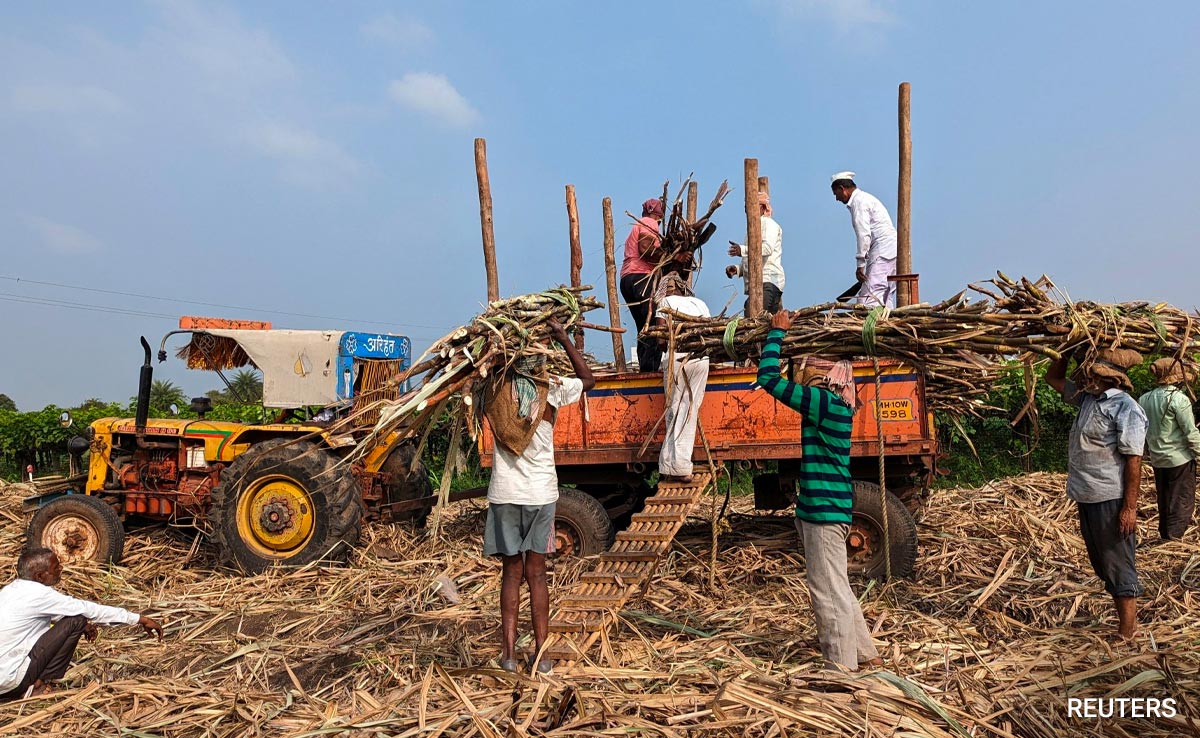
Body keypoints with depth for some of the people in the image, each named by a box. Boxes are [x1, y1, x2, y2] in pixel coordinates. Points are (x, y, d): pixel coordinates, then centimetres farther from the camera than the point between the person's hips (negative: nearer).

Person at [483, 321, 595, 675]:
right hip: (541, 492, 0)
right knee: (536, 574, 9)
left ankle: (509, 652, 11)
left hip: (504, 493, 0)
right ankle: (541, 654, 13)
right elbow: (588, 378, 14)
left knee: (511, 573, 10)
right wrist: (563, 337, 12)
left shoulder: (496, 390, -5)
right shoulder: (554, 389, -5)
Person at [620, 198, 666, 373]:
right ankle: (650, 367, -21)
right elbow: (645, 249, -14)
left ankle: (645, 367, 3)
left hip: (627, 278, 10)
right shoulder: (649, 223, 3)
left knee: (644, 327, 7)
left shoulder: (636, 226, 32)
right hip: (642, 277, -10)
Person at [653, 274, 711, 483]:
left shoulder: (665, 302, 11)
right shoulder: (699, 303, 22)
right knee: (690, 413, 3)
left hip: (676, 359, -3)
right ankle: (677, 468, 3)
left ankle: (669, 468, -1)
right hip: (701, 359, 3)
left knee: (676, 413, 1)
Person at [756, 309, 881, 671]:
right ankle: (865, 653, 33)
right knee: (834, 587, 21)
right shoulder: (833, 404, 11)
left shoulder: (824, 402, -17)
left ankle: (842, 666, 12)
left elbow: (768, 377, -18)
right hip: (825, 506, 10)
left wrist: (778, 332, -7)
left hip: (823, 509, -10)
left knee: (830, 590, 0)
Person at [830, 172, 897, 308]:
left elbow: (864, 234, -16)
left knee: (869, 298, -17)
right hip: (892, 252, 10)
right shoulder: (866, 198, 24)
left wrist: (860, 264, -16)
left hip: (883, 253, -10)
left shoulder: (859, 201, -6)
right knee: (885, 299, 8)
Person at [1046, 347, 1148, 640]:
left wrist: (1130, 507, -19)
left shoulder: (1125, 408, -17)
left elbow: (1133, 460, -18)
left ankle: (1126, 633, 12)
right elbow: (1053, 378, 23)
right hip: (1087, 497, 9)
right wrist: (1068, 351, 9)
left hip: (1110, 500, -9)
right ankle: (1124, 617, 32)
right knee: (1101, 562, 18)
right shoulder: (1088, 397, 8)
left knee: (1118, 564, 1)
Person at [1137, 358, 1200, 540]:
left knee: (1164, 502, 17)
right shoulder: (1178, 399, -16)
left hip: (1158, 460, 6)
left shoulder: (1143, 399, 4)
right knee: (1182, 503, 1)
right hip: (1180, 459, -6)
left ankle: (1165, 536, 26)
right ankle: (1173, 538, -1)